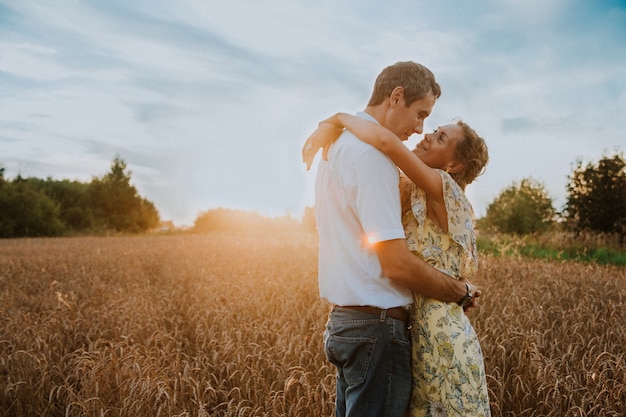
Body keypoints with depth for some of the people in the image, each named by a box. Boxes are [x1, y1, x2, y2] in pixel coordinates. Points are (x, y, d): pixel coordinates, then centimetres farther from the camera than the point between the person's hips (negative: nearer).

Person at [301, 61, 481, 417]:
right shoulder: (371, 153, -18)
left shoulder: (340, 145, 14)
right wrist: (460, 291, -6)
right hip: (376, 326, -10)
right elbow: (397, 264, -21)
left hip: (345, 321, 10)